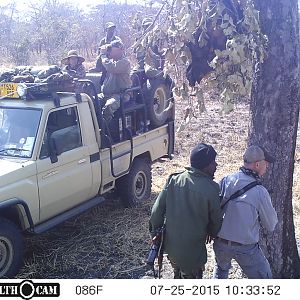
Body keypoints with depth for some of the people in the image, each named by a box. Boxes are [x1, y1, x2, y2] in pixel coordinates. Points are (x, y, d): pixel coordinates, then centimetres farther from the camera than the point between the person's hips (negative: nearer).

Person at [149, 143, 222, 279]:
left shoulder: (174, 180, -8)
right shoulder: (210, 189, -20)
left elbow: (157, 210, -5)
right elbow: (216, 220, -7)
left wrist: (155, 231, 11)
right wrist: (213, 233, 15)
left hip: (171, 246, 5)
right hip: (192, 251, -5)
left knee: (178, 276, 30)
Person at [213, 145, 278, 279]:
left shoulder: (225, 181, -10)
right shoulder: (260, 192, -20)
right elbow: (271, 225, -7)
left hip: (220, 243, 4)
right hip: (246, 248, -4)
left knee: (221, 268, 33)